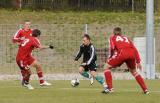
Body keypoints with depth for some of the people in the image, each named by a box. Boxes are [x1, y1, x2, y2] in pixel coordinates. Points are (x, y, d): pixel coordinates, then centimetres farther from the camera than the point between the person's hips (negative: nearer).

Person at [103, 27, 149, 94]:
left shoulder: (112, 37, 24)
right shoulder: (126, 38, 34)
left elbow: (112, 47, 4)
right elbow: (135, 49, 24)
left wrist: (110, 58, 16)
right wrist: (138, 62, 22)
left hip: (122, 53, -4)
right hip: (131, 54, 4)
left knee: (107, 67, 13)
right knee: (133, 71, 28)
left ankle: (110, 88, 1)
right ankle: (145, 90, 20)